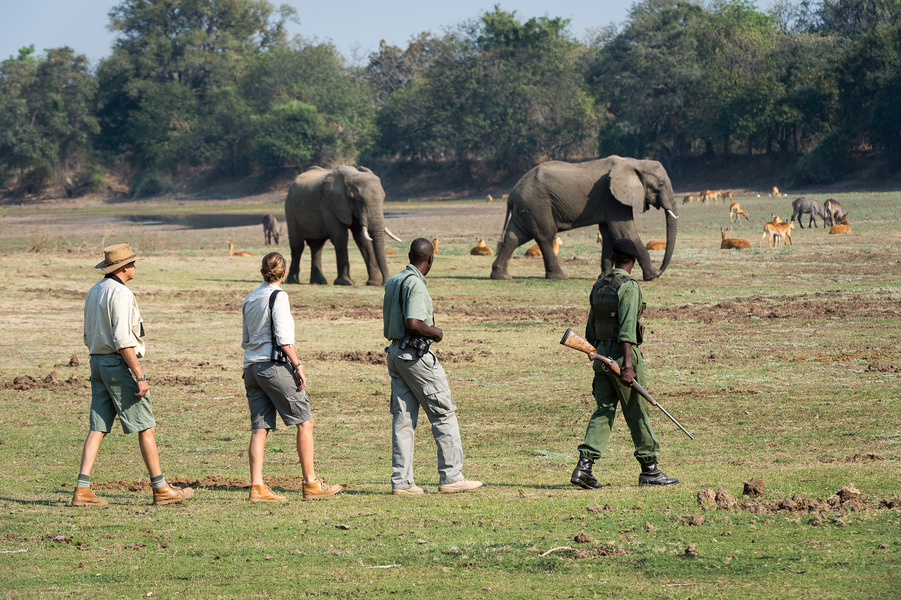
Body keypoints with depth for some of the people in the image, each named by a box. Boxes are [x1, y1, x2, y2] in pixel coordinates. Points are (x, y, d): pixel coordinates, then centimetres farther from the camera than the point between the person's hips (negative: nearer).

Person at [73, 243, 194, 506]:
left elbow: (89, 337, 20)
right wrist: (140, 376, -22)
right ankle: (160, 489, 2)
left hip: (98, 362, 9)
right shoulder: (120, 293, -15)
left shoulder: (95, 292, 14)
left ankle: (82, 490, -3)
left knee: (98, 428, 5)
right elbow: (123, 339, -22)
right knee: (146, 427, -1)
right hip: (120, 364, -9)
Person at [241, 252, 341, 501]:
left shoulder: (249, 300, 14)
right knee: (305, 422, 1)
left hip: (251, 367, 7)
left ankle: (257, 487, -4)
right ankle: (311, 483, 1)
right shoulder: (278, 296, -7)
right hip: (274, 365, -7)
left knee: (260, 427, 4)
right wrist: (297, 365, -11)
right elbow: (283, 337, -14)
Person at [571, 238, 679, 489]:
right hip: (621, 353, -7)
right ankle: (649, 470, 12)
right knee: (637, 412, 3)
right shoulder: (628, 286, -13)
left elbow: (592, 326, 19)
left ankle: (584, 466, -8)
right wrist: (628, 365, -24)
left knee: (604, 410, 5)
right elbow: (627, 327, -21)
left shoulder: (599, 285, 12)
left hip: (601, 354, 7)